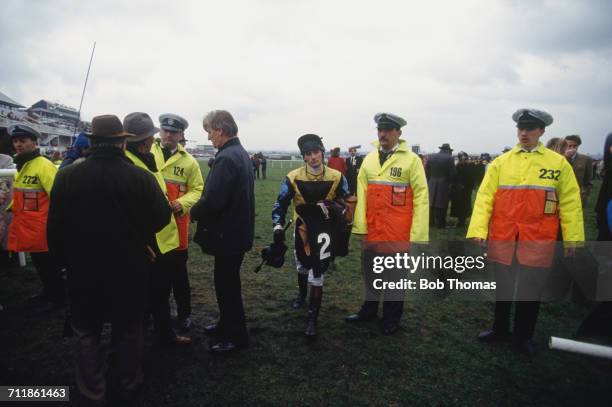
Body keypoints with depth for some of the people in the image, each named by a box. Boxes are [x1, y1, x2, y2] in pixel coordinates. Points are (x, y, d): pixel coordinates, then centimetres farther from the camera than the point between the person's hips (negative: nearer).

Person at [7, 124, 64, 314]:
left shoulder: (44, 166, -18)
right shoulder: (21, 166, 12)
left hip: (43, 229, -9)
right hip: (27, 228, 9)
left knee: (49, 266, 6)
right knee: (39, 265, 22)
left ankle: (57, 298, 21)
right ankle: (48, 293, 38)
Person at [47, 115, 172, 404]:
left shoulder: (67, 177, -13)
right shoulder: (141, 177, -17)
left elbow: (54, 228, -6)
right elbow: (161, 218, -10)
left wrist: (67, 260, 10)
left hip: (83, 271, 1)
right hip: (130, 270, 0)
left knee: (87, 333, 19)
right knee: (128, 331, 19)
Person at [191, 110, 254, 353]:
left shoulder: (226, 158, -22)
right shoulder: (242, 154, 10)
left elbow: (212, 200, -28)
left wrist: (194, 212, -8)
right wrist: (200, 210, 11)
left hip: (227, 234, -10)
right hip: (238, 230, 10)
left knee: (226, 283, 3)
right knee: (227, 280, 21)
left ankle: (236, 337, 18)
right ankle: (227, 324, 38)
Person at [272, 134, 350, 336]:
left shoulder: (337, 178, -12)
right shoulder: (293, 178, -13)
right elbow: (281, 203, -5)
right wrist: (278, 227, -17)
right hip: (303, 230, 2)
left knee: (317, 275, -8)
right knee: (302, 266, 23)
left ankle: (312, 318, 4)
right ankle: (302, 294, 54)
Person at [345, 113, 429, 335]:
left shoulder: (411, 160, -7)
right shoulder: (369, 159, 6)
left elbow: (421, 197, -9)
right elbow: (361, 194, 3)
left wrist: (417, 235, -12)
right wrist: (361, 225, -1)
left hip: (399, 233, -4)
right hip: (373, 231, 4)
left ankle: (392, 319, 28)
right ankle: (368, 311, 37)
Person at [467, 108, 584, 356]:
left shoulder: (559, 163, 0)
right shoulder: (500, 162, 1)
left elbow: (570, 203, 1)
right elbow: (484, 197, -4)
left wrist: (573, 238, -2)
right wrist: (478, 230, -14)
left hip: (538, 240, -1)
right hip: (502, 238, 1)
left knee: (531, 289, 10)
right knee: (503, 287, 15)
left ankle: (524, 336, 30)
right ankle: (500, 329, 34)